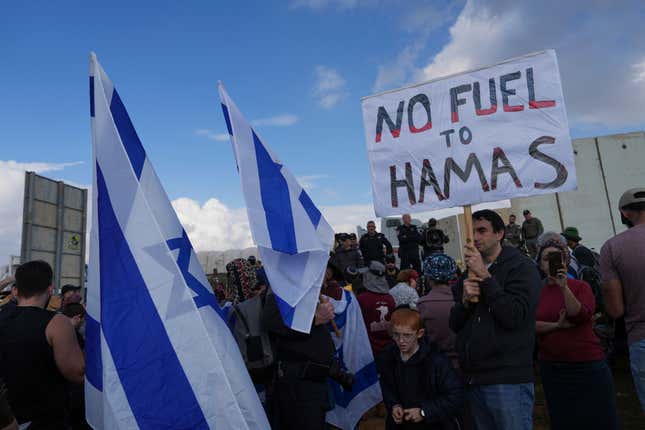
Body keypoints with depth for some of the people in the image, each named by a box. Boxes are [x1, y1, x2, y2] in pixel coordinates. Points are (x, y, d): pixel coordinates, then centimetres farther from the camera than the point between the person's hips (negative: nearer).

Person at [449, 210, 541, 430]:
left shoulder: (522, 267, -3)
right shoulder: (469, 272, 14)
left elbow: (514, 317, -17)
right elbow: (455, 325, 11)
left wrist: (485, 275, -18)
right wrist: (465, 300, -9)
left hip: (508, 380, -6)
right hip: (474, 378, 6)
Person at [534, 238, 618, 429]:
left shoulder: (581, 286, -1)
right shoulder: (536, 291, 4)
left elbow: (581, 315, -18)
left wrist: (564, 287, -27)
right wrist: (557, 325, -16)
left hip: (587, 365, -2)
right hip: (552, 368, 2)